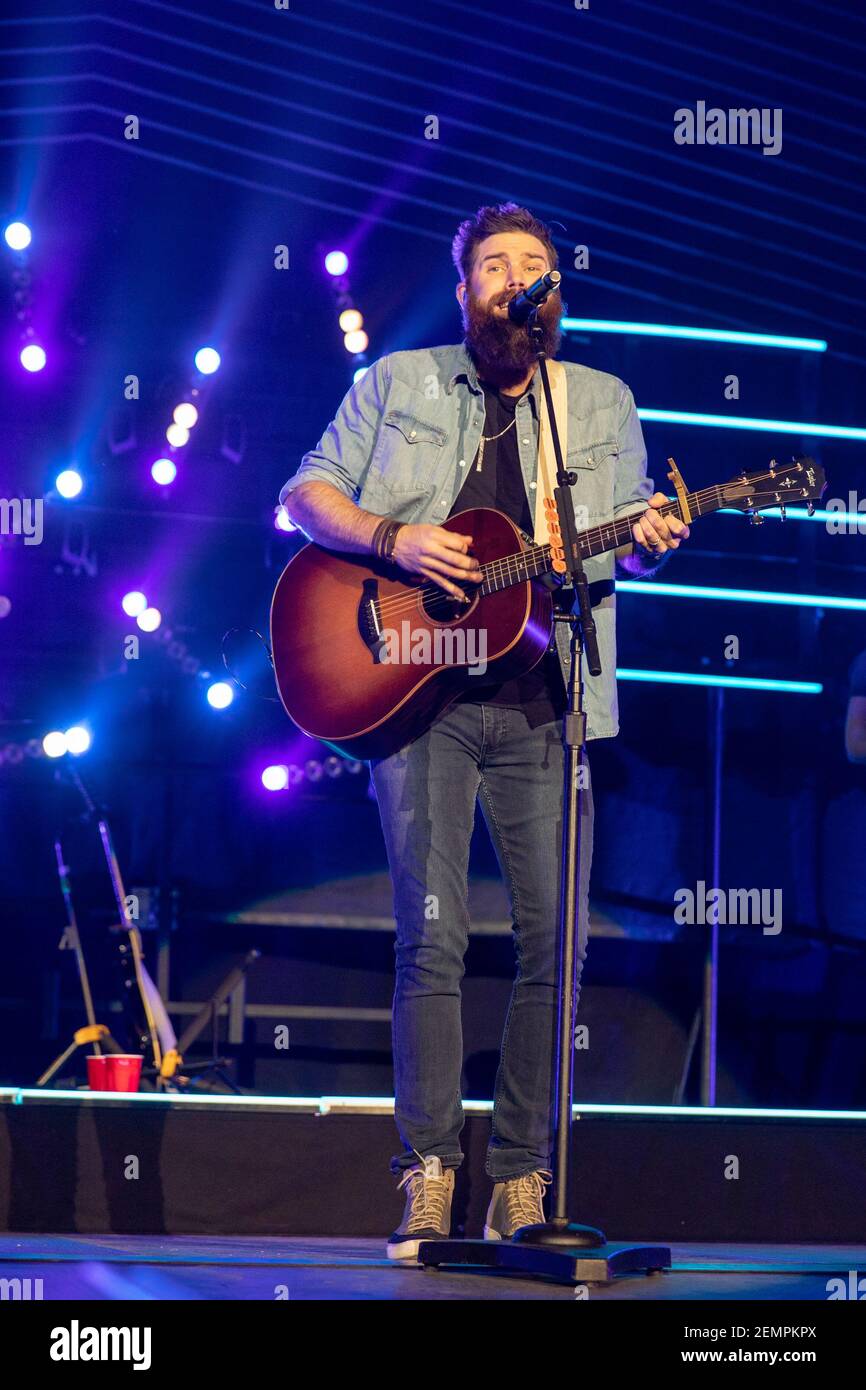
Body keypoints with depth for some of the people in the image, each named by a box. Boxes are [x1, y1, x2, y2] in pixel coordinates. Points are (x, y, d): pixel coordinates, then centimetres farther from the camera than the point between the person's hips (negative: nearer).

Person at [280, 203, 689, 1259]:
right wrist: (393, 539, -8)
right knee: (433, 938, -8)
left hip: (546, 704, 2)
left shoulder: (604, 403, 17)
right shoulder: (398, 382, 12)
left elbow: (624, 545, 15)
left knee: (555, 941, -3)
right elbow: (307, 494, 10)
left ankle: (521, 1182, 6)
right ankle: (428, 1177, -5)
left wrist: (647, 541, -9)